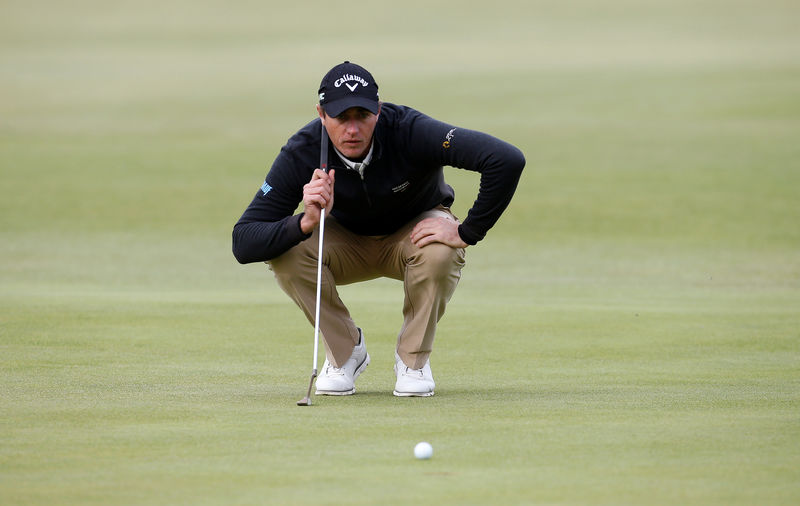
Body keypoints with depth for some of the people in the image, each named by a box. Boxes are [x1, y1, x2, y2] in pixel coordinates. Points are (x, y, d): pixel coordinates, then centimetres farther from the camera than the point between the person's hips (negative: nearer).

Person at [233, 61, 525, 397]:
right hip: (346, 241, 2)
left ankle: (413, 358, -9)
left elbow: (507, 160, -42)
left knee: (440, 252, -36)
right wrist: (306, 223, -48)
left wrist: (467, 232, -36)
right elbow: (243, 244, -31)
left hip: (413, 235, -2)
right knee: (286, 252, -28)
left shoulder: (410, 132, -34)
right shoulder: (301, 153, -27)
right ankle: (344, 351, -4)